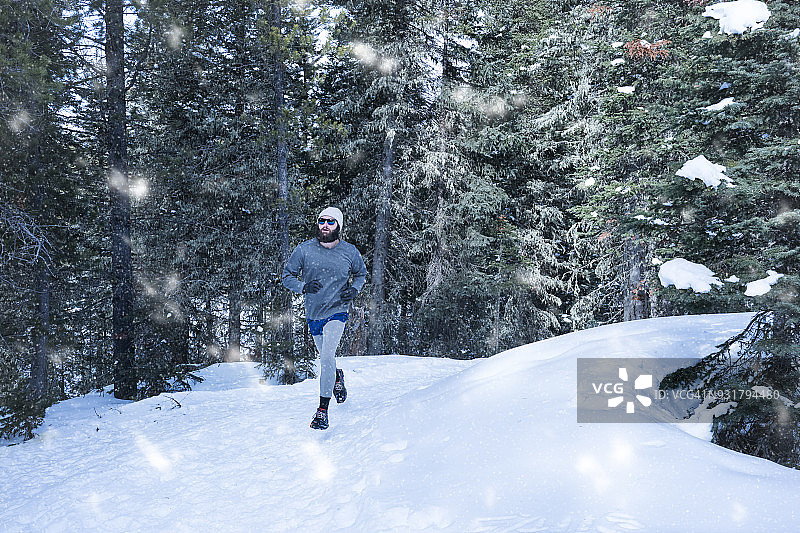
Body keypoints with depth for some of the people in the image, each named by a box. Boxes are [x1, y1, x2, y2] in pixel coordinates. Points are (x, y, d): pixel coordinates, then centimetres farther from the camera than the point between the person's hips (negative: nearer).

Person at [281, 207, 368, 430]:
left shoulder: (350, 252, -5)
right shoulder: (304, 250, -7)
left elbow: (361, 274, 13)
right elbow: (287, 276, 0)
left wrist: (354, 289, -7)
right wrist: (303, 287, -20)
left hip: (337, 312, -3)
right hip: (313, 313, 3)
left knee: (327, 356, -21)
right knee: (325, 358, 19)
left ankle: (323, 409, -15)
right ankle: (337, 378, 54)